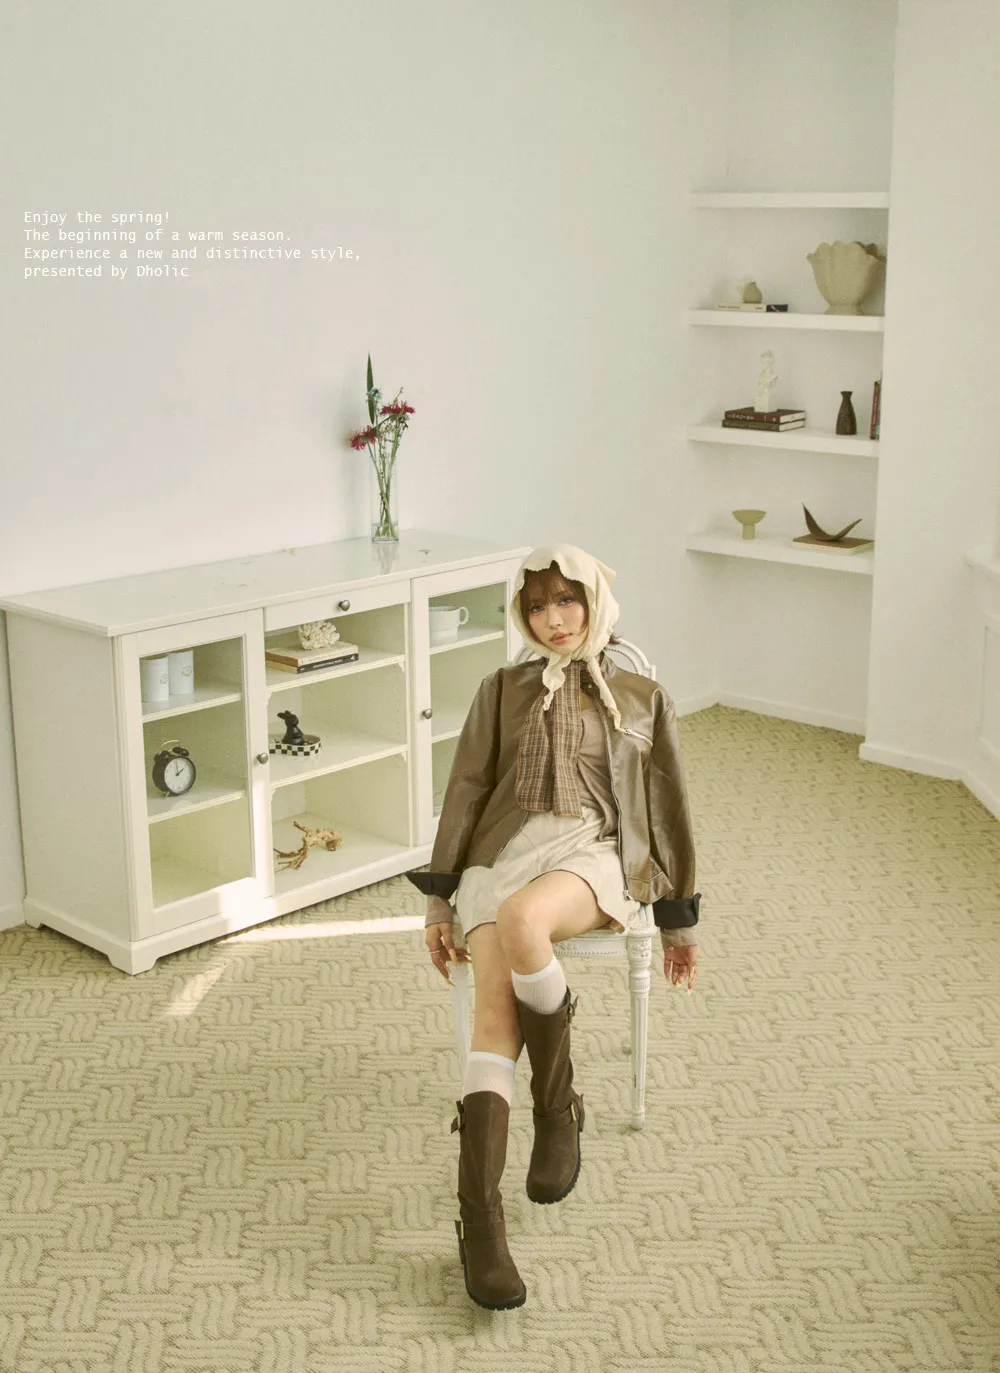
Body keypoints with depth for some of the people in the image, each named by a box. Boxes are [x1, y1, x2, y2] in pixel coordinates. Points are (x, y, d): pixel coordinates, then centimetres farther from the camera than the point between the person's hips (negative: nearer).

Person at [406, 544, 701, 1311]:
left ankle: (559, 1104, -15)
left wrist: (680, 922, 16)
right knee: (495, 1010, -25)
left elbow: (668, 812, 18)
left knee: (521, 920, -38)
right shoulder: (502, 691, 19)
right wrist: (439, 902, 8)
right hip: (505, 849, 2)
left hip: (594, 856, -2)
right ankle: (480, 1220, -31)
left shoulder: (644, 700, 18)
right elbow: (465, 793, 14)